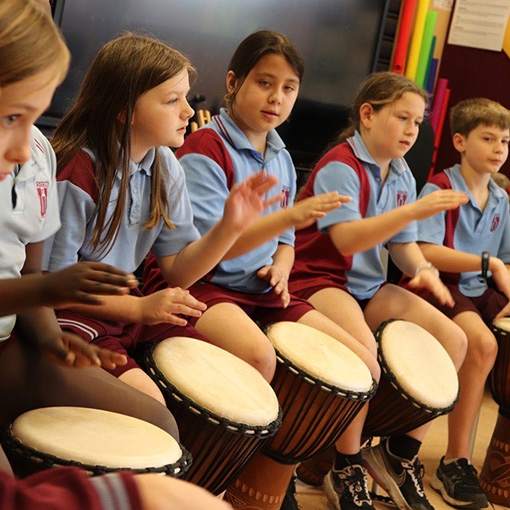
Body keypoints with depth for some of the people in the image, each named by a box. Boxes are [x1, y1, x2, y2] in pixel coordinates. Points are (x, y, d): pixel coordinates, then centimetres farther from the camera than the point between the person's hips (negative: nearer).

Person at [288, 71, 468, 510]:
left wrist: (422, 269, -10)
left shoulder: (401, 177, 12)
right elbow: (347, 239, -25)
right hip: (318, 279, -8)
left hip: (368, 287, 9)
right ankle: (346, 470, -14)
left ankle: (400, 454, 6)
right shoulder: (340, 166, -13)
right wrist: (414, 210, -31)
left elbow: (402, 243, 13)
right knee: (363, 346, -37)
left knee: (453, 339, -6)